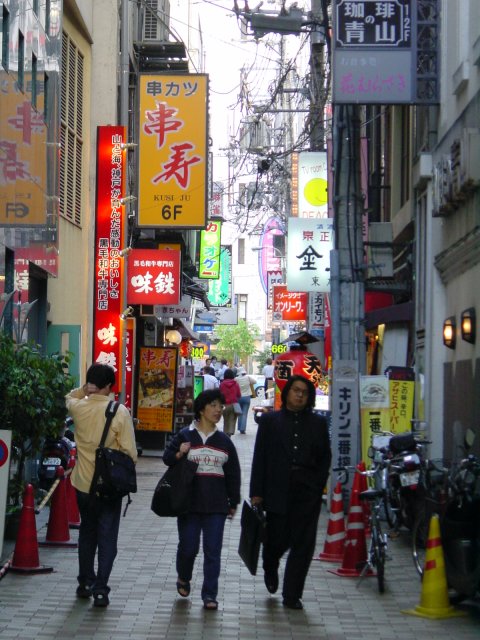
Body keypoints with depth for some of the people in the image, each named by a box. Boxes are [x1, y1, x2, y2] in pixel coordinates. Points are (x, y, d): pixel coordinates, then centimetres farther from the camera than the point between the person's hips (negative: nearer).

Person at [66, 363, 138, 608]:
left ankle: (85, 582, 28)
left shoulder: (78, 408, -6)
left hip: (83, 483, 4)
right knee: (107, 538, 5)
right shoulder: (120, 412, -16)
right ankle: (100, 589, 1)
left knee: (87, 532, 21)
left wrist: (84, 390, 6)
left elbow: (69, 398, 22)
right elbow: (130, 451, -14)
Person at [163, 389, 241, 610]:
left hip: (216, 505, 2)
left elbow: (233, 474, 13)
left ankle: (209, 594, 6)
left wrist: (233, 502, 13)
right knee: (188, 547, 4)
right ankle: (183, 579, 33)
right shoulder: (185, 435, 0)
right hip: (189, 501, -2)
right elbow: (167, 458, 5)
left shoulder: (224, 441, 8)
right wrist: (178, 454, -18)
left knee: (213, 551, 0)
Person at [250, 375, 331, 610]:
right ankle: (270, 568, 37)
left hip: (307, 493, 1)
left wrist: (318, 485, 0)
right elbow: (260, 457, 3)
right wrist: (256, 492, -3)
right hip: (277, 491, -1)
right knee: (278, 539, 2)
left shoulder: (318, 423, 11)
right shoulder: (270, 421, 6)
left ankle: (292, 595, 8)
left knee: (303, 544, -1)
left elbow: (325, 456, 13)